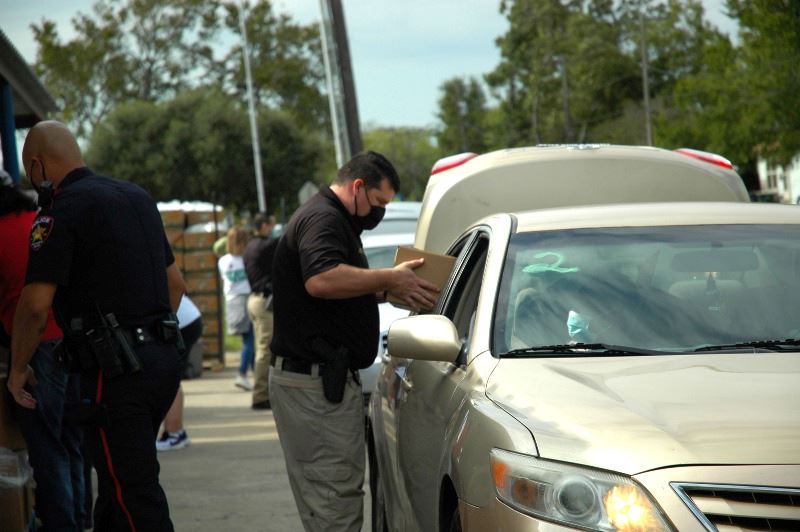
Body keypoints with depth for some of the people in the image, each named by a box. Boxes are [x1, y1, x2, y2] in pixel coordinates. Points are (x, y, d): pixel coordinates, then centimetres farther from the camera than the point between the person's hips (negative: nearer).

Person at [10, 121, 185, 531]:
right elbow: (175, 282, 23)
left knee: (135, 490, -6)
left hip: (115, 371, -8)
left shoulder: (61, 210, -10)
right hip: (164, 359, 8)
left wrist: (18, 369, -2)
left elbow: (35, 304, -15)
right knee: (116, 480, 18)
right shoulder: (137, 197, 16)